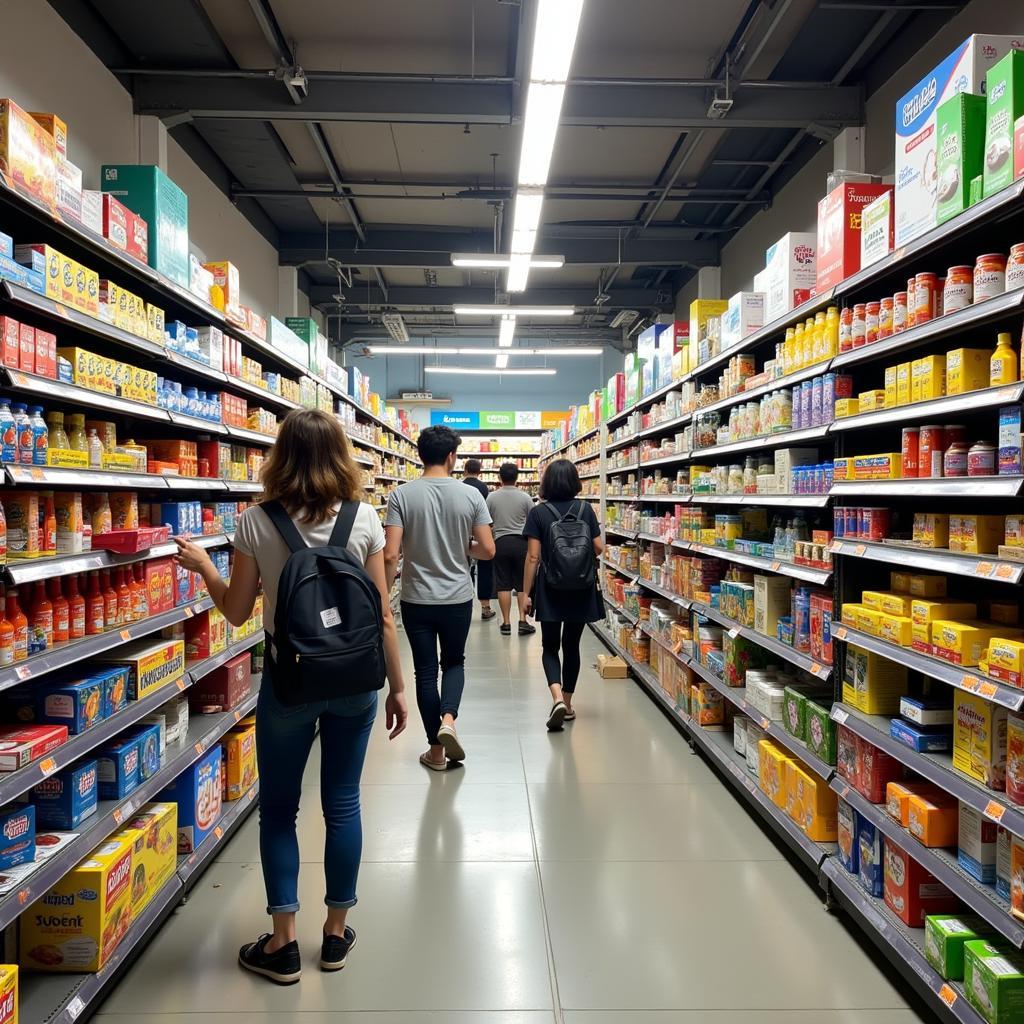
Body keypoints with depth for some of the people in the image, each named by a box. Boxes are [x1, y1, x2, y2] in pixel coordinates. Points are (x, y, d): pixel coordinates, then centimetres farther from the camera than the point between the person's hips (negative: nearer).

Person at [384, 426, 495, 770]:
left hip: (416, 600, 0)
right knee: (454, 662, 22)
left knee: (425, 671, 11)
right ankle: (448, 719, -2)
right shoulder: (470, 495, -7)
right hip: (458, 599, 1)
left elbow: (390, 555, -15)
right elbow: (487, 551, -6)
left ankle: (437, 750, 20)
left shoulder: (402, 495, -9)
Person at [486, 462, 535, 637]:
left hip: (501, 542, 1)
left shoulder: (491, 497, -3)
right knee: (523, 584, 7)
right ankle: (523, 621, 3)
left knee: (503, 585, 5)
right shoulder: (524, 497, -5)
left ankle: (506, 623, 9)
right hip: (521, 542, 0)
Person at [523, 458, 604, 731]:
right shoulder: (585, 509, -1)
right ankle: (568, 705, 22)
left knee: (550, 646, 10)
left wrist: (526, 592, -3)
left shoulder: (538, 512, -7)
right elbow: (598, 548, -1)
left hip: (550, 589, -2)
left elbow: (533, 556, -9)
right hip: (581, 589, 2)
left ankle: (558, 699, -12)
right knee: (572, 646, 14)